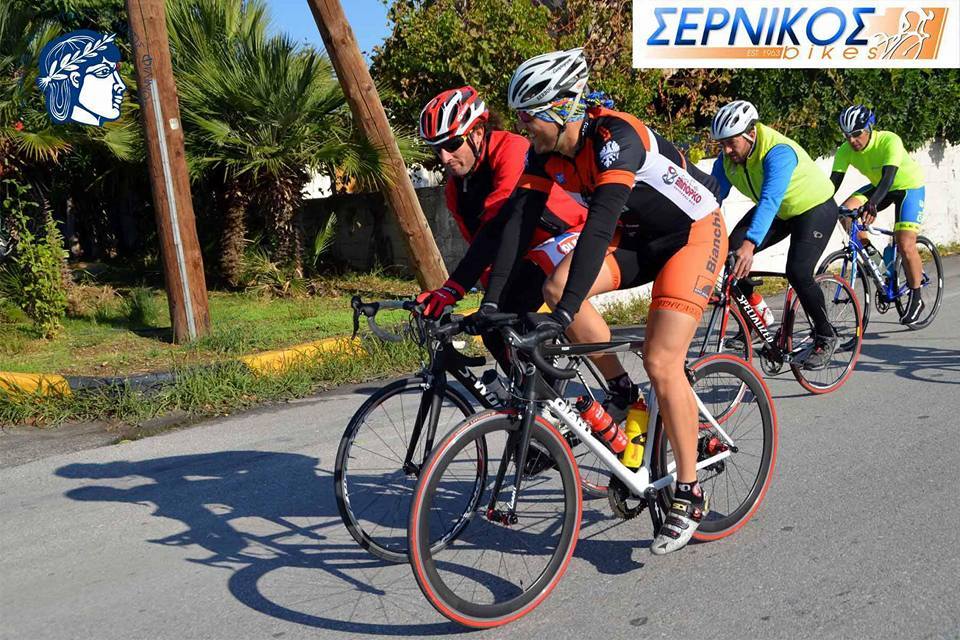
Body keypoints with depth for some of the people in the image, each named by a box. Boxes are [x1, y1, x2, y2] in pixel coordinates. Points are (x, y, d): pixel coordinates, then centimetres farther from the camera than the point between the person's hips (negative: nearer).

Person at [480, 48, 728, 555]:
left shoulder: (615, 137, -30)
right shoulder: (547, 150, -8)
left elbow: (600, 223, -40)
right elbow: (520, 218, -12)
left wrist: (567, 311, -47)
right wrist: (491, 299, -20)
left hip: (694, 232, -7)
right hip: (639, 237, 7)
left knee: (661, 362, -17)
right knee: (557, 288, -18)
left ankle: (688, 495, -2)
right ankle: (624, 395, 1)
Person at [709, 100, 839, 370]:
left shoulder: (778, 152, -35)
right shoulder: (726, 160, -14)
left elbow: (770, 200, -49)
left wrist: (750, 244, -62)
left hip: (815, 208, -7)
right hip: (778, 213, 7)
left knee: (797, 272, -24)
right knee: (730, 253, -15)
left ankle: (825, 337, 0)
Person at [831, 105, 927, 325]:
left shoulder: (890, 141, -32)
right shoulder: (846, 150, -18)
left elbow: (888, 177, -44)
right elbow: (834, 181, -21)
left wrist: (872, 204, -61)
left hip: (909, 187, -5)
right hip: (878, 186, 5)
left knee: (905, 245, -17)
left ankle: (916, 299, 2)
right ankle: (868, 249, 2)